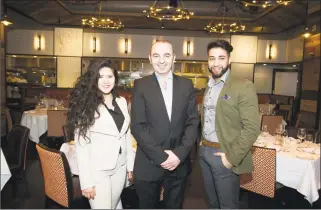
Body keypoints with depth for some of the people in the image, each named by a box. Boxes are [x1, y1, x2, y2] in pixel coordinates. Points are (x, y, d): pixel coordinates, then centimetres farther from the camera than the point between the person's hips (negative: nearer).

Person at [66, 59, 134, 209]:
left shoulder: (122, 102, 3)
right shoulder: (86, 104, -13)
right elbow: (81, 145, -14)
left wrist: (130, 164, 10)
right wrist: (86, 181, -16)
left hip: (120, 167, 5)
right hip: (97, 170, -5)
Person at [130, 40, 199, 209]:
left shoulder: (186, 85, 3)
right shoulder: (141, 86, -4)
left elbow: (193, 122, 0)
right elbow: (138, 126, -10)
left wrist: (180, 153, -12)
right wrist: (160, 156, -15)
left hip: (179, 163, 2)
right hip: (149, 164, -1)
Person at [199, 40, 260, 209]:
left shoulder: (243, 87, -14)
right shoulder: (209, 87, 11)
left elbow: (252, 128, -18)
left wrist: (232, 157, -19)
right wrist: (202, 144, 8)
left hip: (223, 155, -6)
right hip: (204, 151, 7)